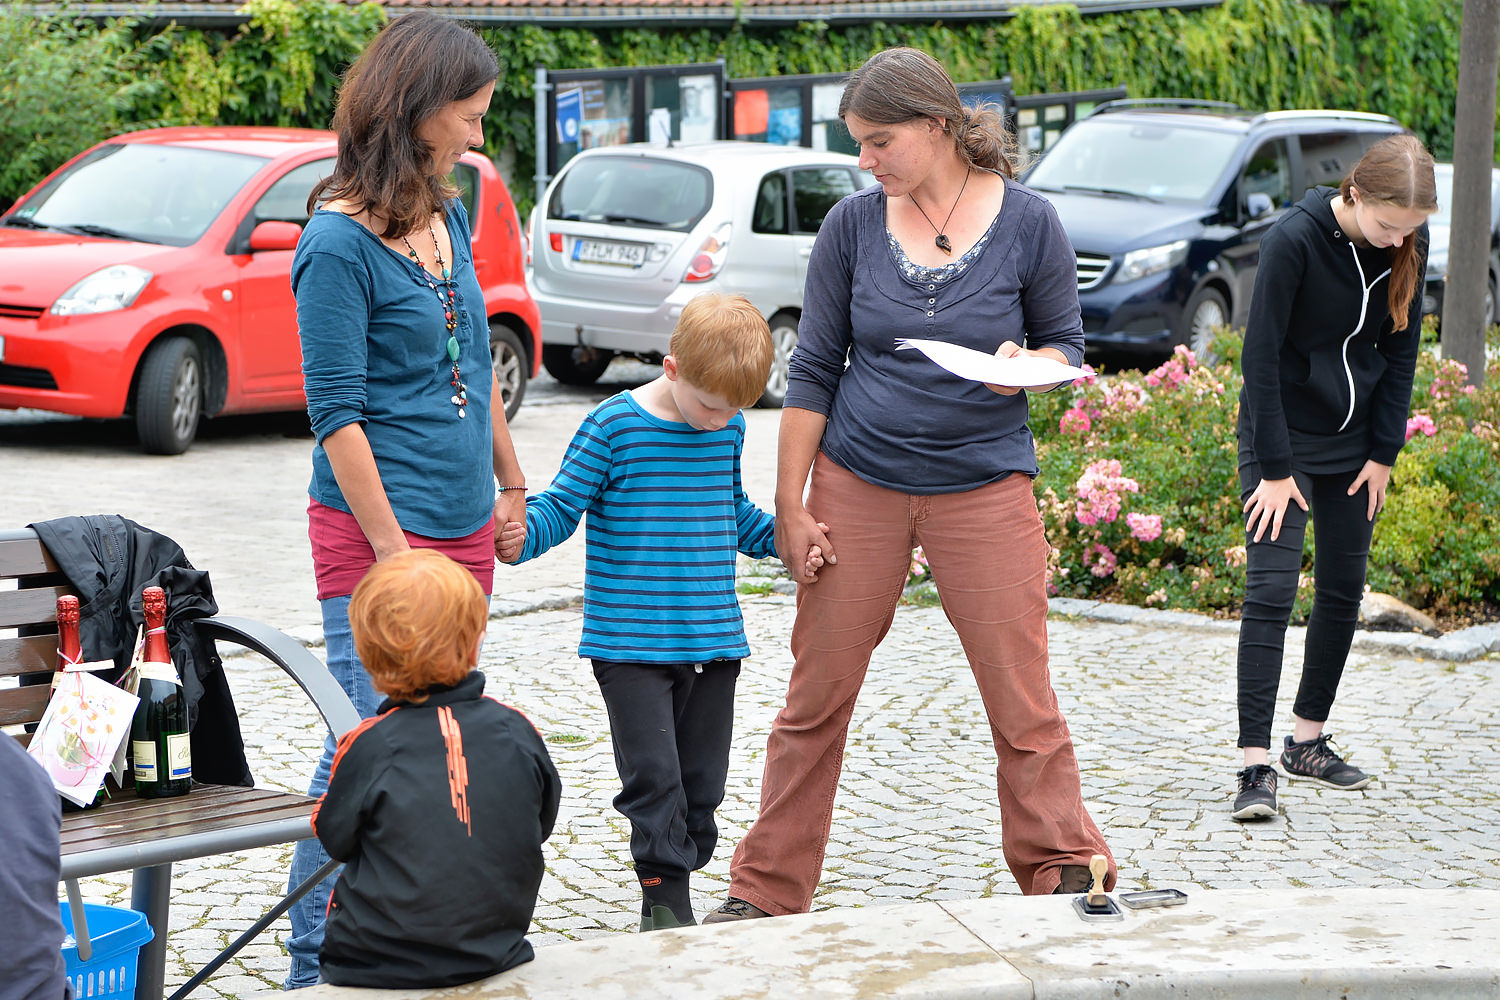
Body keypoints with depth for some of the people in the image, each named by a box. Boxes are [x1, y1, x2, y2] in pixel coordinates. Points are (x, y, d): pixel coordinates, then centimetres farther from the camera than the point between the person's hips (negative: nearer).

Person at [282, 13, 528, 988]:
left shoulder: (449, 216, 10)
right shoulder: (338, 242, -13)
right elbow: (337, 414, -15)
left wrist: (510, 480, 24)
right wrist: (393, 550, -16)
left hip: (465, 527, 8)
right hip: (374, 530, -8)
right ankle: (317, 967, 1)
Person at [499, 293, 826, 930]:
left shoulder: (729, 427, 7)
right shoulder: (613, 426, -10)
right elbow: (560, 507, -9)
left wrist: (785, 540, 9)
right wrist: (519, 534, -28)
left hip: (714, 640, 5)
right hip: (630, 644, -5)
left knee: (700, 781, 8)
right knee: (653, 775, -10)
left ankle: (676, 881, 20)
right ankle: (666, 901, -3)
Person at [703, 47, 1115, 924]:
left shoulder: (1027, 223, -4)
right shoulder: (853, 225, 0)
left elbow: (1067, 344, 6)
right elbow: (814, 369, 4)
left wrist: (1024, 366, -18)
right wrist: (789, 506, 2)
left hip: (984, 488, -1)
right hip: (856, 484, 2)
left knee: (1023, 702, -2)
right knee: (816, 697, 5)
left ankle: (1067, 877, 12)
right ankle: (765, 891, 16)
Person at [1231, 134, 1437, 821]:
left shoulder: (1409, 245, -6)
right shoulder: (1293, 240, -22)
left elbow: (1401, 350, 4)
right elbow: (1261, 356, -18)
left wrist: (1384, 452, 1)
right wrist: (1275, 469, -16)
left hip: (1354, 443, 5)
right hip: (1281, 435, -5)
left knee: (1343, 594, 9)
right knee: (1271, 591, -12)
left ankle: (1307, 741, 23)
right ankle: (1256, 765, -12)